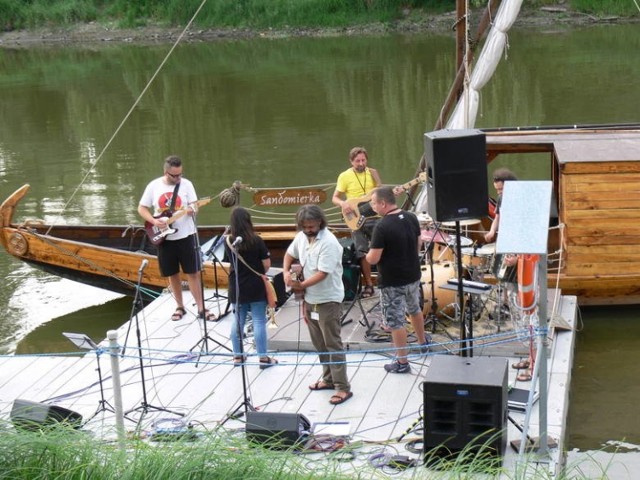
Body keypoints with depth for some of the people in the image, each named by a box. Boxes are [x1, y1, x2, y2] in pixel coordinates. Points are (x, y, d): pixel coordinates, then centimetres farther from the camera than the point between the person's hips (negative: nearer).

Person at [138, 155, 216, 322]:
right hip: (165, 238, 1)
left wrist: (192, 209, -31)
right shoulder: (153, 186, -2)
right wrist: (154, 221, -13)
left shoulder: (186, 184, -4)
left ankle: (201, 308, 5)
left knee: (193, 272, -1)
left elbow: (194, 206, -6)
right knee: (172, 274, 10)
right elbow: (141, 209, 4)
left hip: (186, 235, -1)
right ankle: (180, 307, 24)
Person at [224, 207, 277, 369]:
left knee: (238, 321, 14)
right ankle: (263, 358, 4)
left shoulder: (228, 241, -4)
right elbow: (267, 264, -9)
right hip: (256, 286, -4)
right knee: (259, 322, 1)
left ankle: (237, 356, 21)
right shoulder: (256, 240, -14)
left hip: (236, 287, 4)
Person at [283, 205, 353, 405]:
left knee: (332, 344, -6)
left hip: (328, 300, -8)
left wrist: (300, 285, -16)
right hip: (310, 298, 8)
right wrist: (286, 272, 0)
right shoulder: (301, 237, 2)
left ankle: (343, 388, -2)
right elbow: (290, 254, 19)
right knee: (319, 343, 17)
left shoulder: (329, 243, -23)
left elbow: (322, 274, -25)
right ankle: (329, 379, 31)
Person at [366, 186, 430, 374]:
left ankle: (402, 362, 11)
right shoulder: (411, 218, -2)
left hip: (392, 282, -7)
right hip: (413, 275, 7)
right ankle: (423, 343, 47)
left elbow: (373, 259, -22)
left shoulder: (382, 227, -24)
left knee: (395, 321, 4)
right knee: (414, 309, 29)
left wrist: (368, 254, -1)